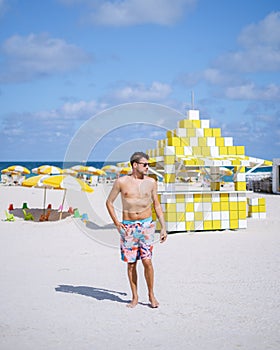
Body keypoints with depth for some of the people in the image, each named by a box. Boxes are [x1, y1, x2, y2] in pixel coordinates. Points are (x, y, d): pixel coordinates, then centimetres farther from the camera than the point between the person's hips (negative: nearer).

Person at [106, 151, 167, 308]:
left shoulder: (151, 182, 4)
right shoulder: (121, 182, -1)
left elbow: (157, 205, 12)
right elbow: (109, 202, 9)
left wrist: (163, 227, 7)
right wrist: (117, 223, 1)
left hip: (146, 225, 0)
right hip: (128, 226, 0)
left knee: (147, 261, -8)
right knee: (131, 264, 4)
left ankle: (151, 295, 8)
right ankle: (135, 297, 17)